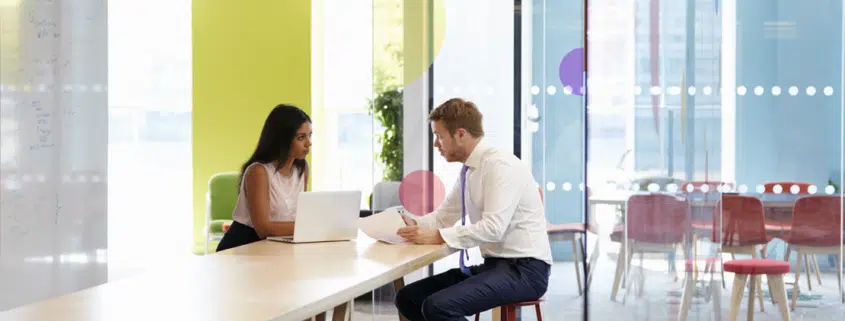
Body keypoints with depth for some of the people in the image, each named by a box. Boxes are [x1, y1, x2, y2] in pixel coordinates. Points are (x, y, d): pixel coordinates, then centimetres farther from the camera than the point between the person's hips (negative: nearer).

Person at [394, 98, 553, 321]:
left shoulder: (501, 165, -16)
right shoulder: (469, 170, 11)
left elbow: (493, 227, -25)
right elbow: (443, 217, 19)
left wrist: (438, 236, -24)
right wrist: (414, 225, -1)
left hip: (523, 269, -9)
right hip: (494, 265, 9)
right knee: (408, 298, 2)